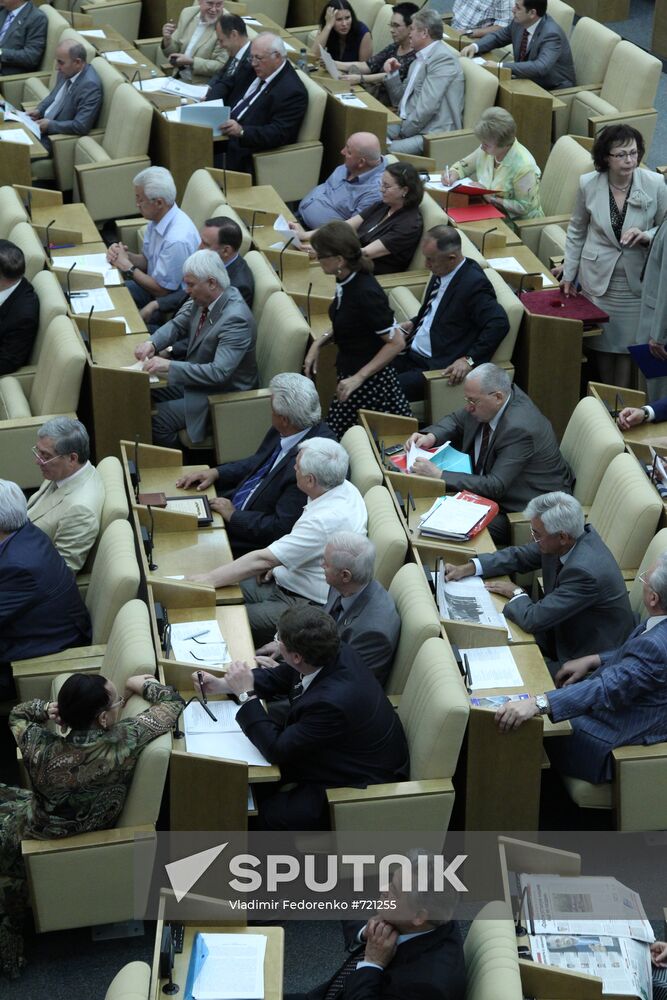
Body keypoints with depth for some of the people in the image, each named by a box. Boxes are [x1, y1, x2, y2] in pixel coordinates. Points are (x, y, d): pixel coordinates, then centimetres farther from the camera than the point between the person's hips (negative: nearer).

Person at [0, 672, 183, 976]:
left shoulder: (41, 749, -35)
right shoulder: (125, 742, -35)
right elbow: (173, 702, -18)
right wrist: (143, 684, -3)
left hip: (42, 833, -3)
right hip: (91, 826, 3)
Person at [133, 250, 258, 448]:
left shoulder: (235, 319, -32)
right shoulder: (203, 299, -6)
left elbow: (219, 372, -37)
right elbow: (178, 325, 8)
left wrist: (169, 366, -39)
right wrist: (152, 343, -12)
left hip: (222, 393, -9)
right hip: (195, 375, 9)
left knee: (156, 420, -16)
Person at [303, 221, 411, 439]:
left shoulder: (366, 293, -27)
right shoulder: (346, 280, -1)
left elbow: (396, 342, -23)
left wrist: (358, 378, -22)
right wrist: (319, 342, 3)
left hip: (368, 379, -9)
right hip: (348, 369, 9)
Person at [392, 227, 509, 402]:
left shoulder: (474, 283, -19)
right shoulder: (441, 272, 8)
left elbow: (499, 324, -26)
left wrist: (470, 360, -29)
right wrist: (413, 323, 9)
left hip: (437, 368, -9)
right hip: (412, 353, 9)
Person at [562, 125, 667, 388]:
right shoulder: (588, 184, -9)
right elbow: (576, 231, 6)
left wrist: (646, 236, -22)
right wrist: (569, 274, 8)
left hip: (636, 281, -1)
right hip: (598, 278, 1)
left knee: (626, 345, 7)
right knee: (601, 343, 12)